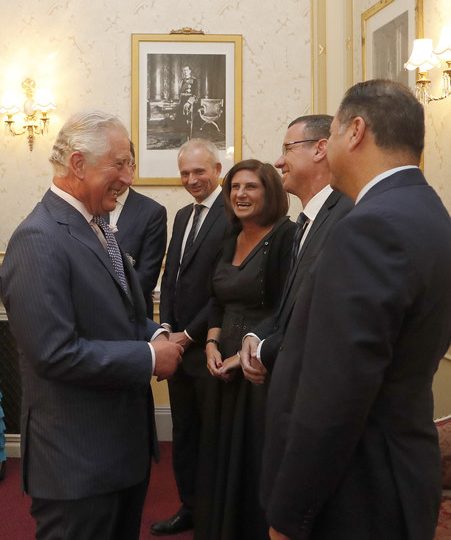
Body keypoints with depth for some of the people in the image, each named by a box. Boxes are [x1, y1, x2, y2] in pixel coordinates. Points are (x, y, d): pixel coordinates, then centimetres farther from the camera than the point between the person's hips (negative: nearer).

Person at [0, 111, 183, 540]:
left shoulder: (96, 227, 9)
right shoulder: (39, 240, -21)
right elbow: (55, 353, -26)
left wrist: (154, 334, -1)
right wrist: (148, 357, -19)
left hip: (125, 441, 9)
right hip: (77, 459, -9)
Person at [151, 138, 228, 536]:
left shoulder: (233, 214, -14)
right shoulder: (183, 216, 13)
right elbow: (170, 276, 13)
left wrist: (190, 335, -13)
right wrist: (167, 330, 2)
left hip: (208, 346, -7)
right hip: (177, 343, 8)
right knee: (183, 433, 16)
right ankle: (190, 508, 31)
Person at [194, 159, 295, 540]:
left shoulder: (287, 237, -13)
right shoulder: (232, 241, 11)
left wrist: (247, 355, -17)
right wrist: (212, 345, -1)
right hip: (226, 366, 7)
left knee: (258, 461, 5)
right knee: (223, 458, 16)